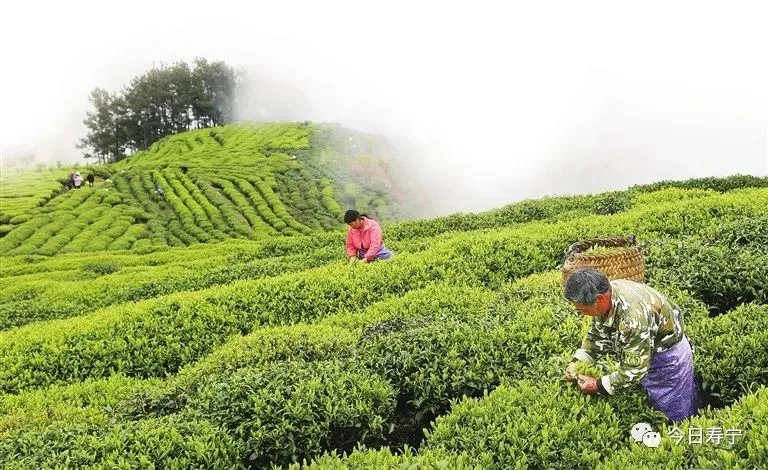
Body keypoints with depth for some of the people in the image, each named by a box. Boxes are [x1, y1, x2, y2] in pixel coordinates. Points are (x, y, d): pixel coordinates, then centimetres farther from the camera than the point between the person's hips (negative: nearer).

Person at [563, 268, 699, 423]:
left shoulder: (633, 316, -42)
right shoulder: (604, 295, -17)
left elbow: (633, 370, -33)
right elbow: (597, 336, 0)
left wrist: (598, 385, -24)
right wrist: (577, 361, -10)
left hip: (668, 355, -7)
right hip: (640, 351, 8)